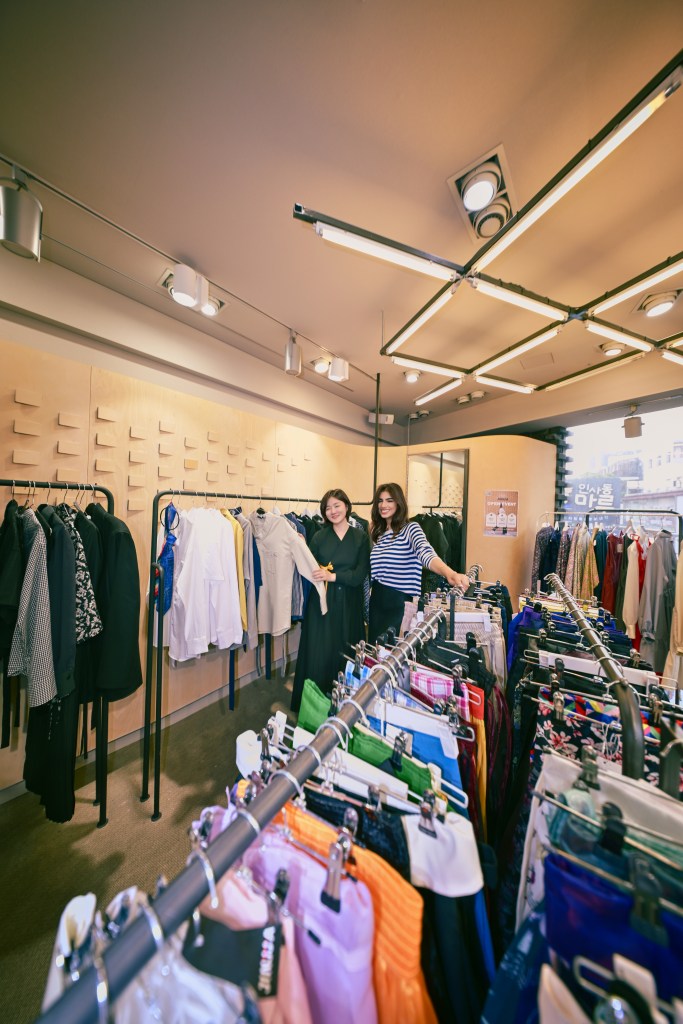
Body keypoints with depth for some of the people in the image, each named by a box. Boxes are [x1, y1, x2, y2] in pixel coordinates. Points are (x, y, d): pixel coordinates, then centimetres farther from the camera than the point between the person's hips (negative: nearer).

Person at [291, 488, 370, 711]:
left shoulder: (361, 537, 1)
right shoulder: (319, 537, 4)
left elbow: (360, 575, -7)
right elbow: (310, 571, 0)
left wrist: (332, 576, -18)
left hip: (349, 606, 0)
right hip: (322, 603, 0)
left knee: (346, 657, 11)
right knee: (318, 656, 5)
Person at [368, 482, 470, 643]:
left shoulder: (410, 528, -13)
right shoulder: (378, 532, 8)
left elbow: (425, 552, -34)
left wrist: (449, 573, -50)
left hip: (400, 604, -6)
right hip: (377, 602, 6)